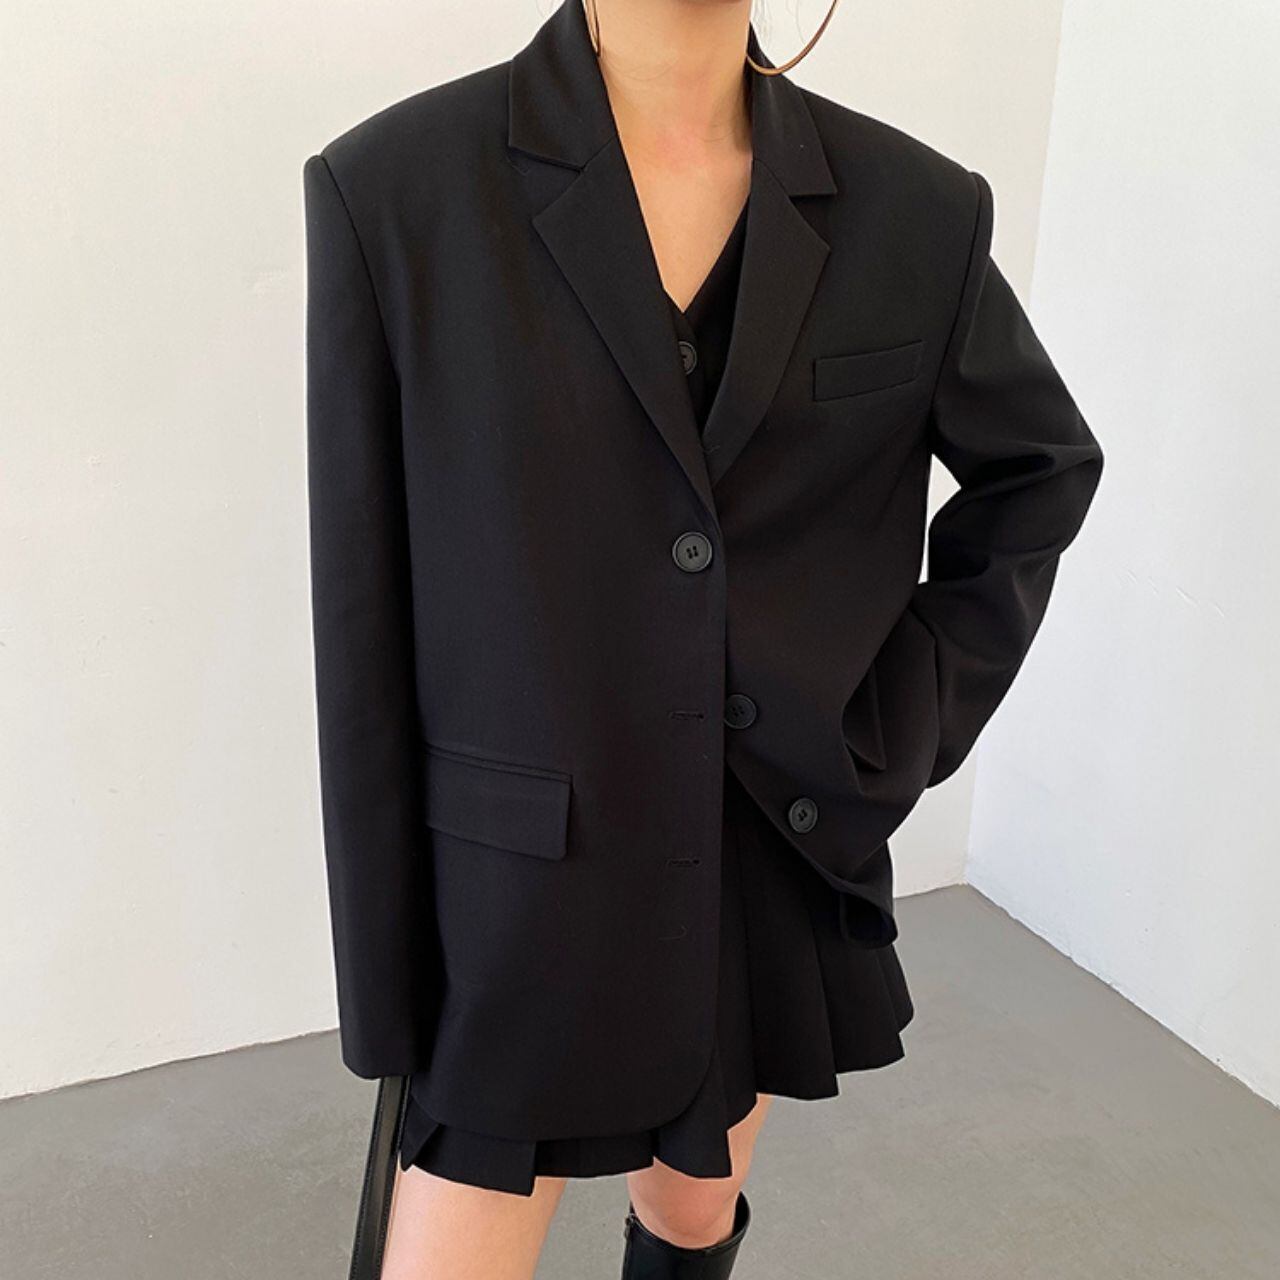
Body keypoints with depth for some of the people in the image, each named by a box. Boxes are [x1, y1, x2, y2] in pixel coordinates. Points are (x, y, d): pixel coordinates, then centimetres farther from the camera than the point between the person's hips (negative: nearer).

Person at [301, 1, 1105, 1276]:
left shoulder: (917, 210, -5)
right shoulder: (392, 188, -12)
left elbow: (1042, 467, 13)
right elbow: (364, 629, -9)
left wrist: (912, 719, 0)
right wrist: (384, 991, -4)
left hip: (782, 867, 3)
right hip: (520, 895, -2)